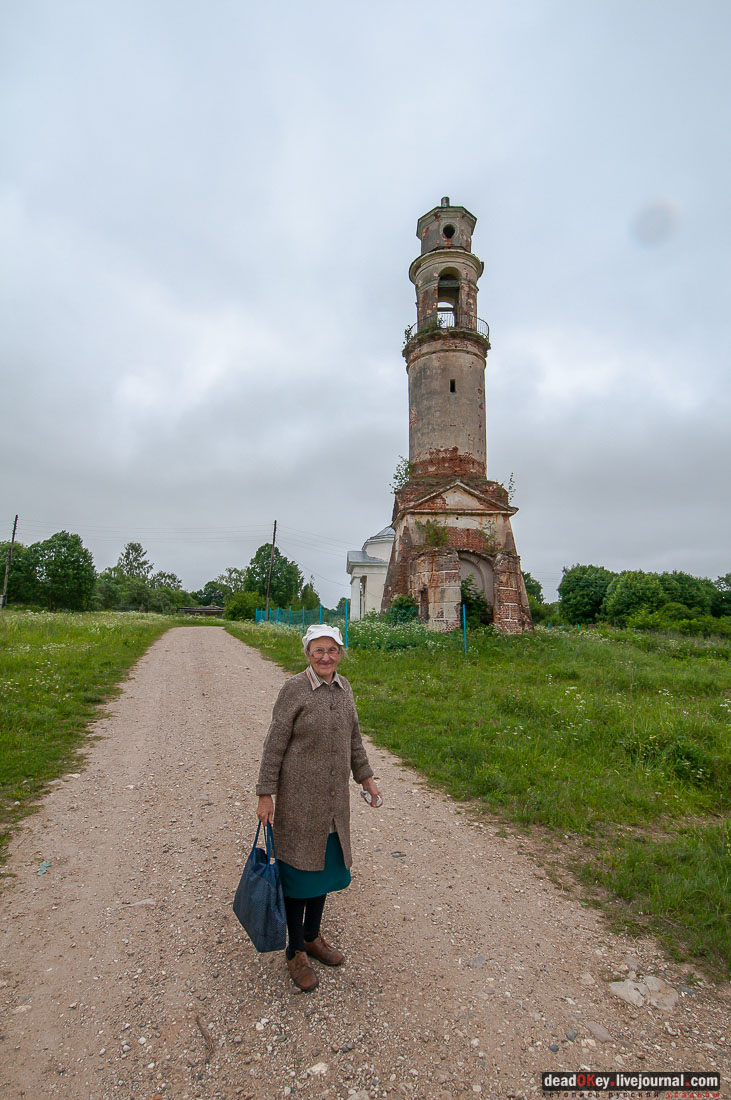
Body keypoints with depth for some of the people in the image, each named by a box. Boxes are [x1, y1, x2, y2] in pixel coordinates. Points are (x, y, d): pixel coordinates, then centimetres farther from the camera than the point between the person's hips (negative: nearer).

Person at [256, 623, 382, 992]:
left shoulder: (344, 687, 1)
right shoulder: (294, 690, -17)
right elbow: (275, 745, -13)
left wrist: (366, 777, 14)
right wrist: (265, 795, -13)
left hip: (333, 797, 6)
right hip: (298, 795, -6)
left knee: (326, 864, 19)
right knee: (297, 871, 9)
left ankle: (312, 936, 42)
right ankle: (295, 952, 29)